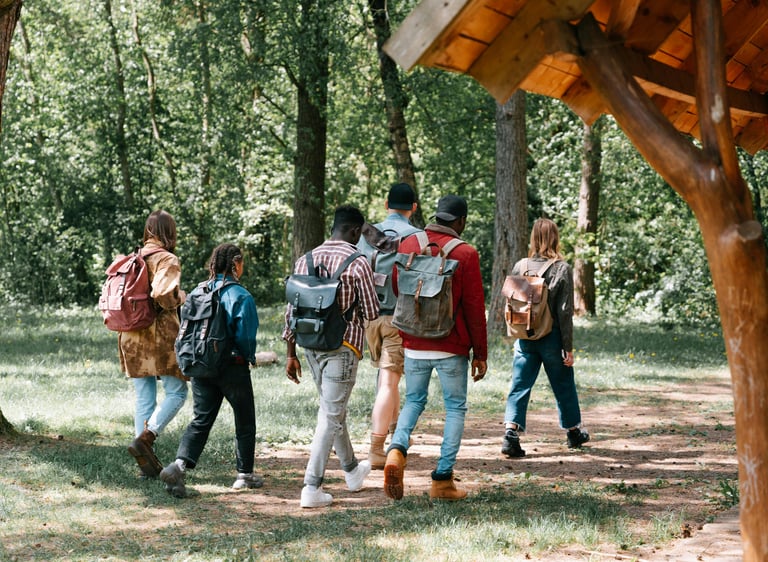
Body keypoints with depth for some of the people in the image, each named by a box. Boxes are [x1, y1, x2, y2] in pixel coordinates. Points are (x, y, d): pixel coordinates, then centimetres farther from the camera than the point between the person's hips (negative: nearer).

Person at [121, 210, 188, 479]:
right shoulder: (167, 260, -8)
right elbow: (162, 293, -23)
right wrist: (181, 300, -5)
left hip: (131, 334, 7)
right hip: (160, 333, -7)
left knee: (144, 399, 8)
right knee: (176, 392, 3)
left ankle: (147, 462, 8)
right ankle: (144, 439, -14)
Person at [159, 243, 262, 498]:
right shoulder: (241, 296, -13)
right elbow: (245, 336, -17)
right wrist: (250, 358, 2)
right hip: (233, 368, -5)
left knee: (200, 420, 4)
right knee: (245, 422, 13)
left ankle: (179, 465, -17)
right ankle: (245, 474, 21)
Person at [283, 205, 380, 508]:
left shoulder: (305, 260, 4)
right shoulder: (358, 263, -11)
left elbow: (292, 310, 5)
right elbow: (371, 312, -8)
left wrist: (291, 354, 11)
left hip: (311, 344, 6)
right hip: (343, 346, -6)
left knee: (331, 408, 22)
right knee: (331, 416, -3)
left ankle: (351, 469, 39)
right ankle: (312, 487, -7)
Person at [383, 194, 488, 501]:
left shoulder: (407, 246, 2)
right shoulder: (465, 254, -10)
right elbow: (474, 307, -8)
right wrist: (480, 353, 0)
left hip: (413, 346, 4)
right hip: (451, 348, -4)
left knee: (414, 401, 19)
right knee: (455, 408, 10)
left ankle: (397, 450, -9)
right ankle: (443, 479, 5)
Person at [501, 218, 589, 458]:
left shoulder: (520, 266, -2)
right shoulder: (562, 269, -10)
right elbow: (565, 312, -10)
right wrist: (568, 347, -5)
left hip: (525, 338, 2)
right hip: (552, 338, -2)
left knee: (519, 387, 3)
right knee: (564, 386, 16)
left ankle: (511, 432, -15)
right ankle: (574, 432, 33)